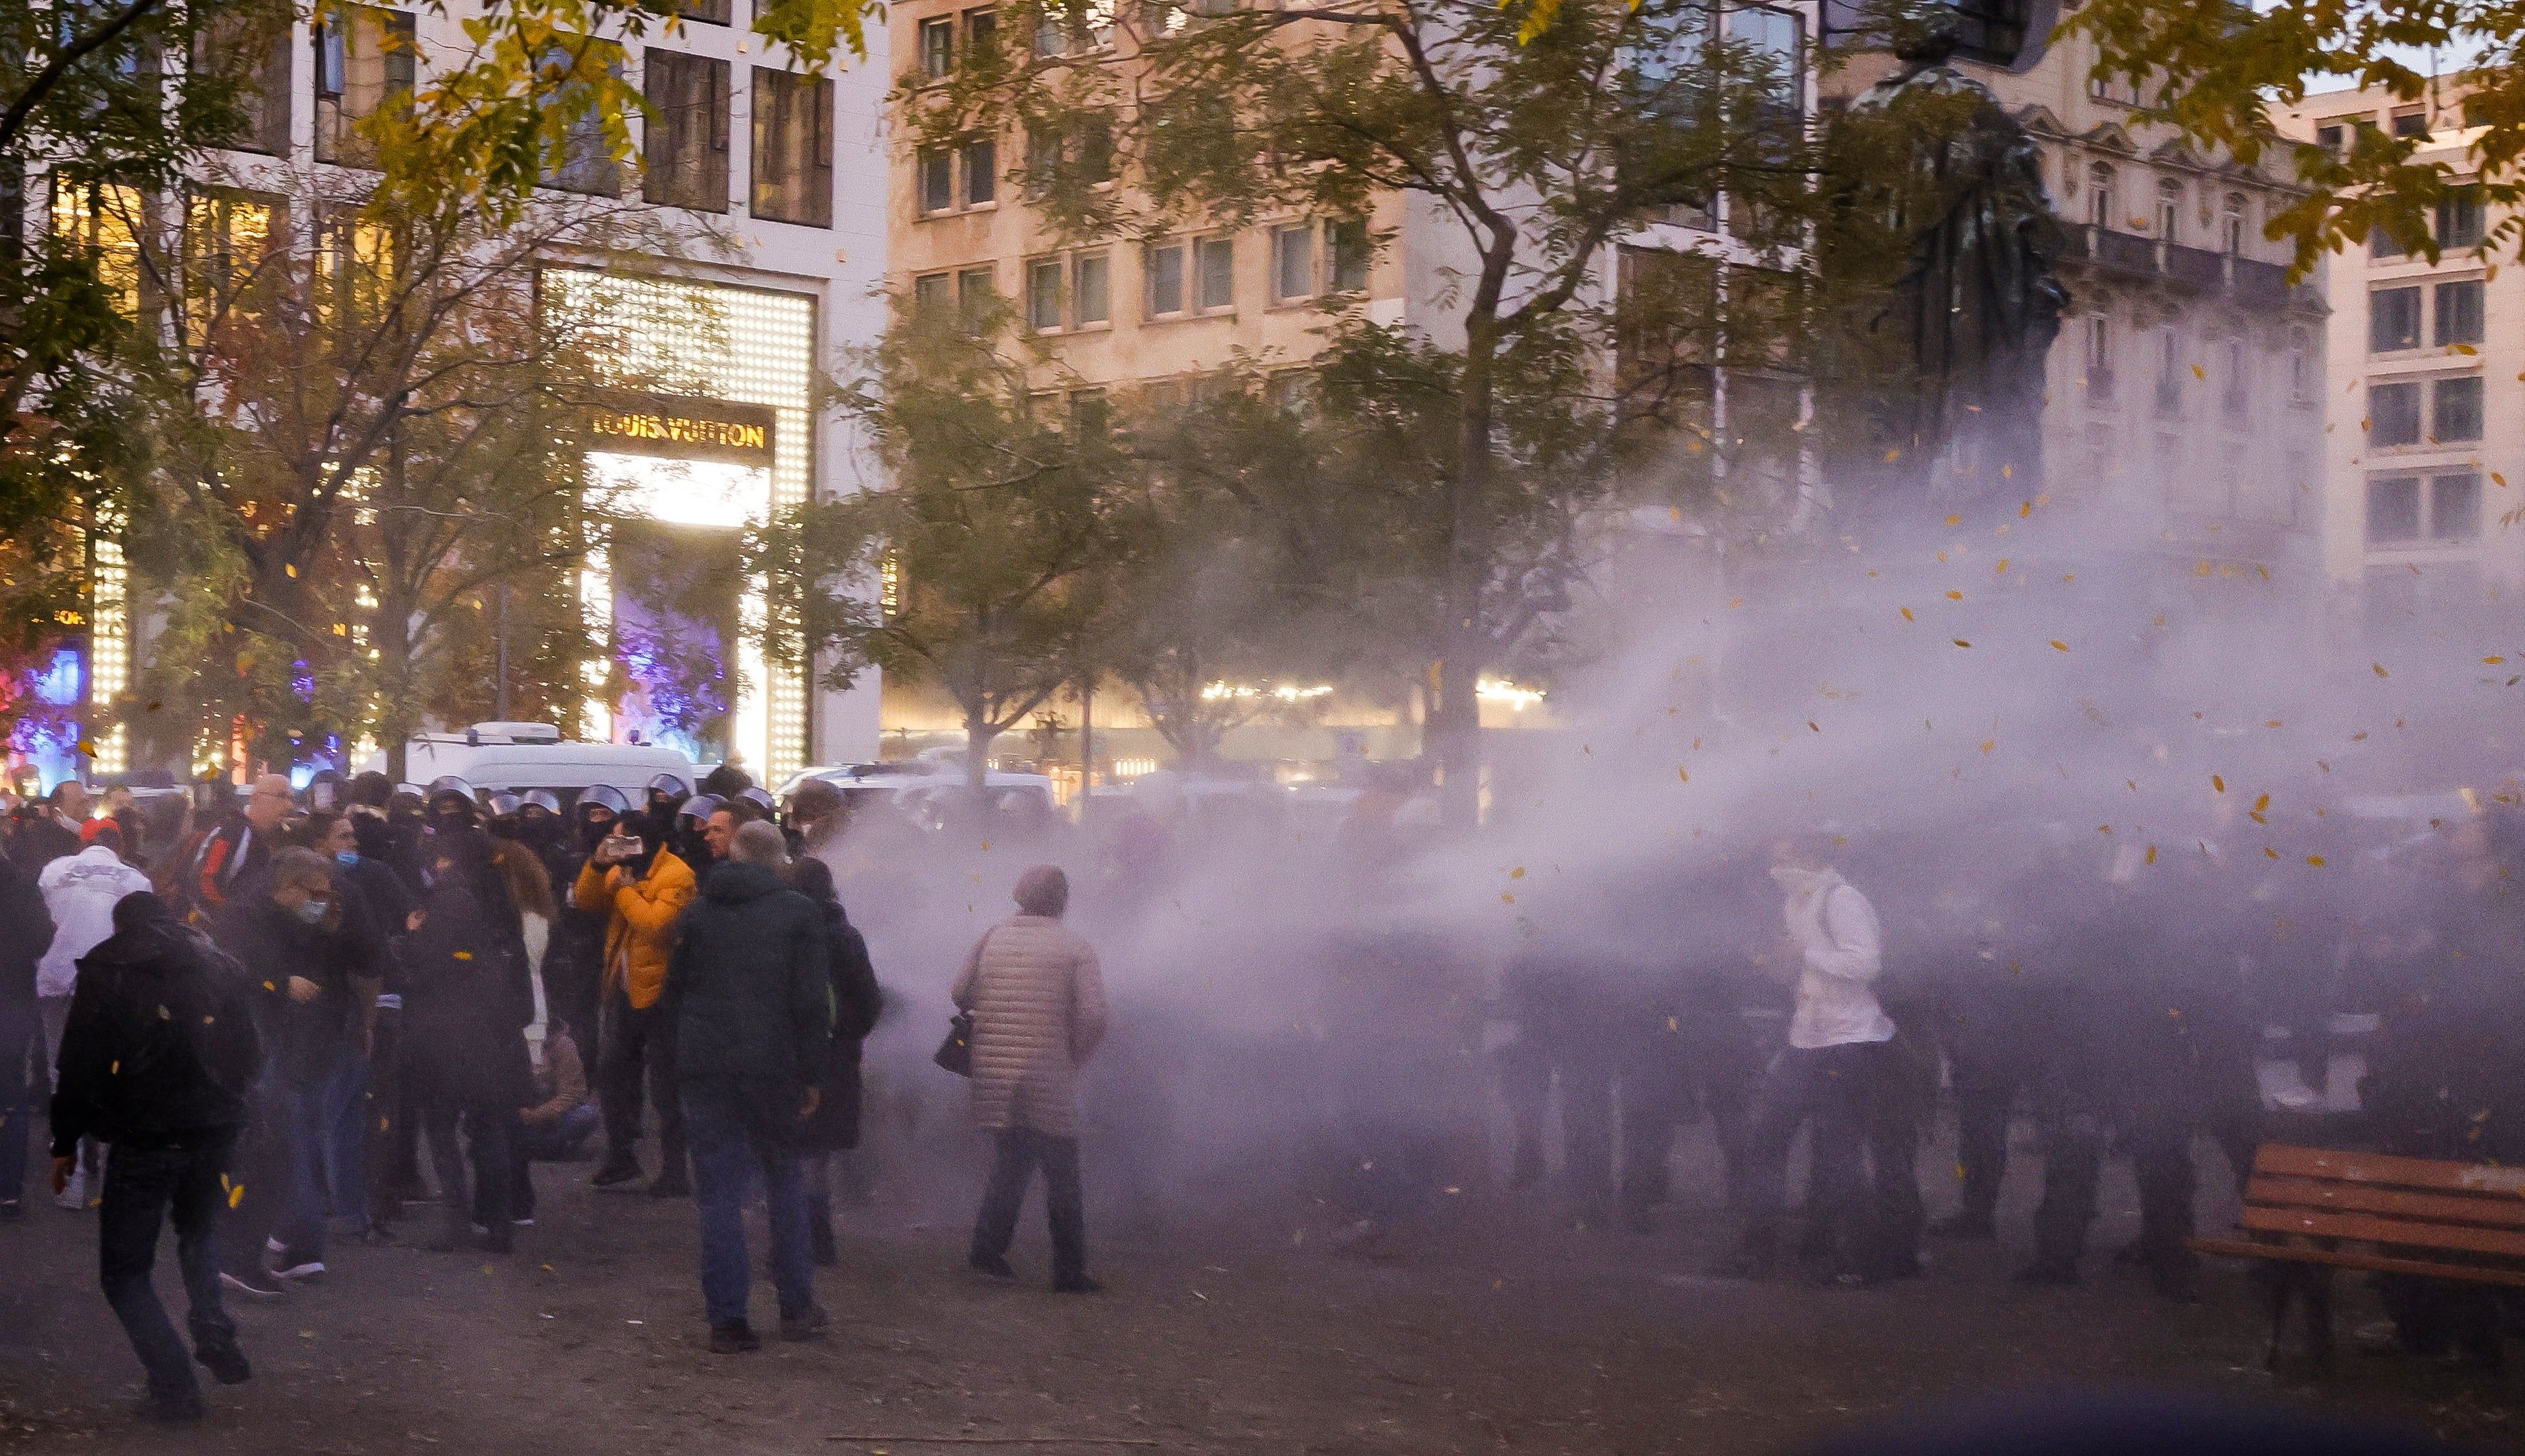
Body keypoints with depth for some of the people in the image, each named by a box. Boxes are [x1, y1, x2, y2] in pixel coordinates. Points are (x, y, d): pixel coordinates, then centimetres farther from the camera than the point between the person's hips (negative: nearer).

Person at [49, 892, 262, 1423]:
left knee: (124, 1271, 7)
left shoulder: (107, 971, 0)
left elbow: (80, 1064, -4)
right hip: (215, 1132, 4)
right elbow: (249, 1055, 11)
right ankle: (215, 1336, 5)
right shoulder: (219, 967, 11)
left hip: (144, 1136, -4)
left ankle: (176, 1388, -6)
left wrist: (66, 1141, 4)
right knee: (197, 1233, 29)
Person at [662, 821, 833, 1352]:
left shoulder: (698, 911, 7)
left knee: (719, 1192, 4)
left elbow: (672, 993, 11)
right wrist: (812, 1075, -1)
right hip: (772, 1065, -1)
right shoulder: (799, 912, -2)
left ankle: (727, 1319, 1)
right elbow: (812, 1002, -6)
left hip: (703, 1064, 2)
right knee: (785, 1179, 14)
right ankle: (796, 1306, 16)